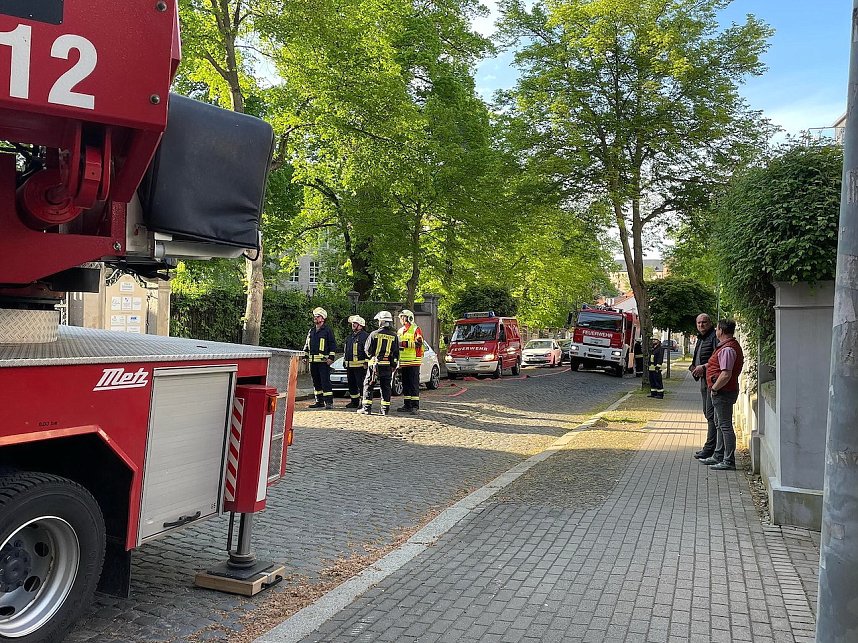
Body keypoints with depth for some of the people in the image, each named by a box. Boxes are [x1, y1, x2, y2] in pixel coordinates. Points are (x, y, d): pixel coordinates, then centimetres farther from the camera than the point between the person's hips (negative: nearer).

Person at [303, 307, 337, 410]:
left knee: (325, 381, -10)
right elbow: (307, 345, 25)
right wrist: (305, 356, 17)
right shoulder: (311, 331, 17)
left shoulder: (327, 330, -1)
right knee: (316, 382, 10)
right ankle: (319, 401, 17)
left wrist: (331, 357, -11)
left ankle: (329, 402, -8)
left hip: (324, 361, -7)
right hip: (313, 361, 7)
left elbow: (333, 344, -4)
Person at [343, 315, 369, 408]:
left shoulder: (365, 336, -7)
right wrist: (344, 361, 24)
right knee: (351, 385, 13)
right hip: (350, 365, 9)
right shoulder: (349, 337, 20)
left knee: (361, 385, -8)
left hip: (360, 365, -9)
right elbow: (345, 350, 28)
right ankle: (354, 402, 23)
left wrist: (366, 362, -16)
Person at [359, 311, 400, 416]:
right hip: (388, 366, 3)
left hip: (375, 364, -3)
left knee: (368, 386, 5)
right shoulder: (394, 336, 3)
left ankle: (366, 408, 2)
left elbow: (367, 349, -2)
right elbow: (396, 353, 6)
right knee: (385, 387, 8)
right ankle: (385, 409, 6)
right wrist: (394, 366, 14)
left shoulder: (374, 334, -6)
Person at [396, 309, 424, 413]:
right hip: (403, 362, 8)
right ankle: (407, 405, 15)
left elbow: (419, 343, -19)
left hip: (413, 362, -8)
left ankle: (415, 406, -6)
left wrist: (405, 343, -26)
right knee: (405, 384, 9)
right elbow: (397, 347, 26)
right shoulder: (400, 331, 19)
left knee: (414, 384, -7)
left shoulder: (416, 329, -5)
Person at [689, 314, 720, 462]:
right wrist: (694, 368, 11)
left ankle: (710, 448, -8)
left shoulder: (715, 337, -11)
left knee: (711, 414, -9)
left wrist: (703, 367, -23)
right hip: (704, 379, 11)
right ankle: (710, 448, 23)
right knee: (708, 414, 15)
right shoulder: (700, 339, 20)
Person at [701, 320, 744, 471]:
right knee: (720, 424, 19)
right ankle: (719, 457, 29)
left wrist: (714, 388, -17)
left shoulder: (727, 349, -21)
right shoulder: (731, 346, 14)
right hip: (723, 392, 11)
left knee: (725, 425, -7)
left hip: (723, 392, -11)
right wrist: (704, 366, 25)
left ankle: (729, 461, -3)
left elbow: (726, 375, -27)